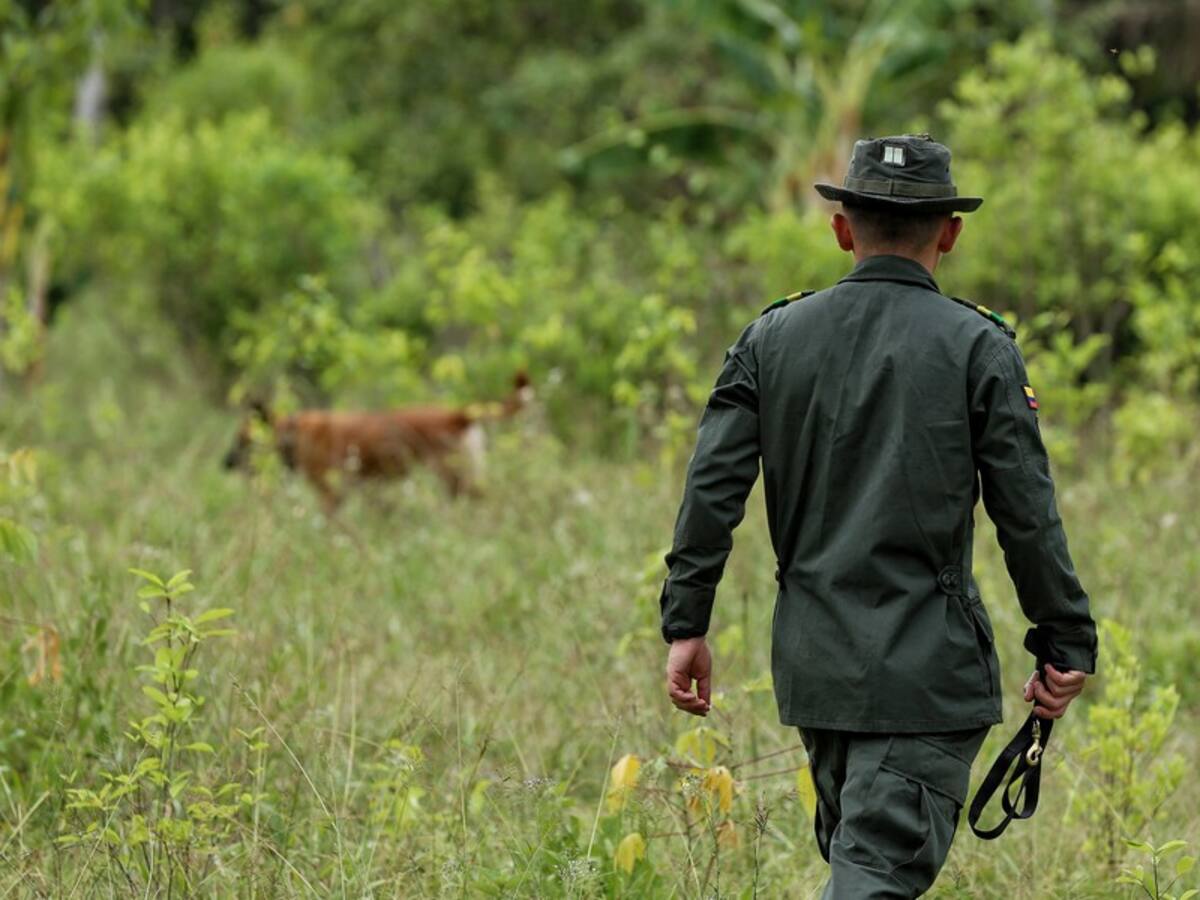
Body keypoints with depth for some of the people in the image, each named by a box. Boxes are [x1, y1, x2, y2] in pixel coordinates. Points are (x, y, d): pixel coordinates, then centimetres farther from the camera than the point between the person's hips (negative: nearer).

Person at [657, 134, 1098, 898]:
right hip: (929, 665, -5)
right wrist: (1067, 644, 1)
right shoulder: (979, 348, -6)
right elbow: (1027, 515, -8)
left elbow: (712, 489, -1)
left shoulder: (774, 338, 4)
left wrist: (686, 626, 4)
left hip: (814, 659, 5)